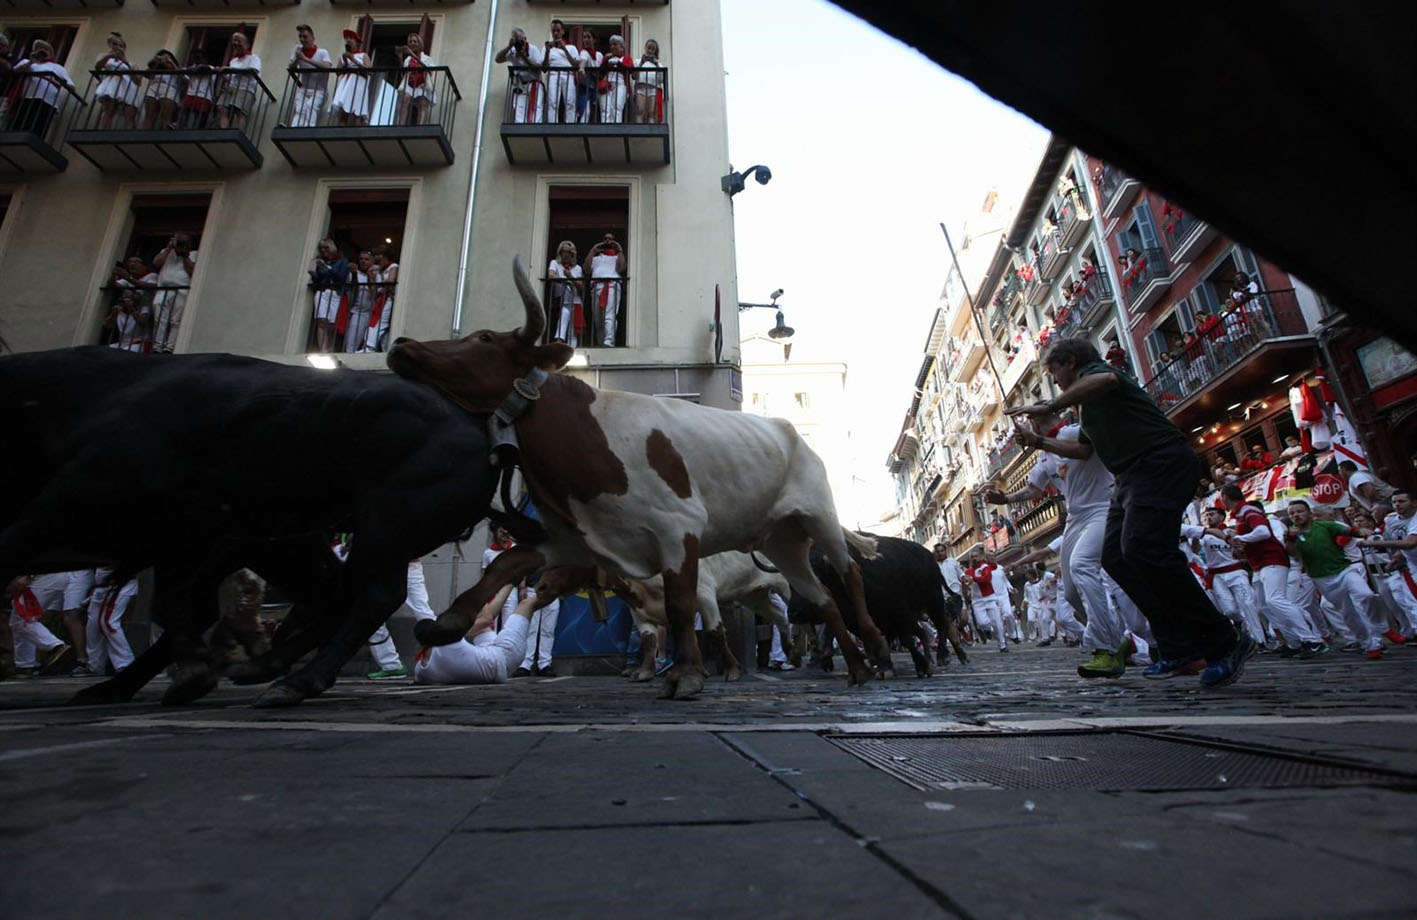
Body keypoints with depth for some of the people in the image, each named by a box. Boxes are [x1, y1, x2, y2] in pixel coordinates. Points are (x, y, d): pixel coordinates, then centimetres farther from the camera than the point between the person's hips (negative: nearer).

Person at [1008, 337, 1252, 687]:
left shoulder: (1093, 369, 0)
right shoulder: (1090, 406, 29)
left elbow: (1105, 380, -28)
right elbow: (1082, 448, 42)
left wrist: (1050, 407, -26)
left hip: (1163, 464, -10)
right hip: (1134, 475, 10)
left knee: (1142, 548, -25)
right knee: (1115, 556, -1)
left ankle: (1224, 642, -14)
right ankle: (1179, 650, 0)